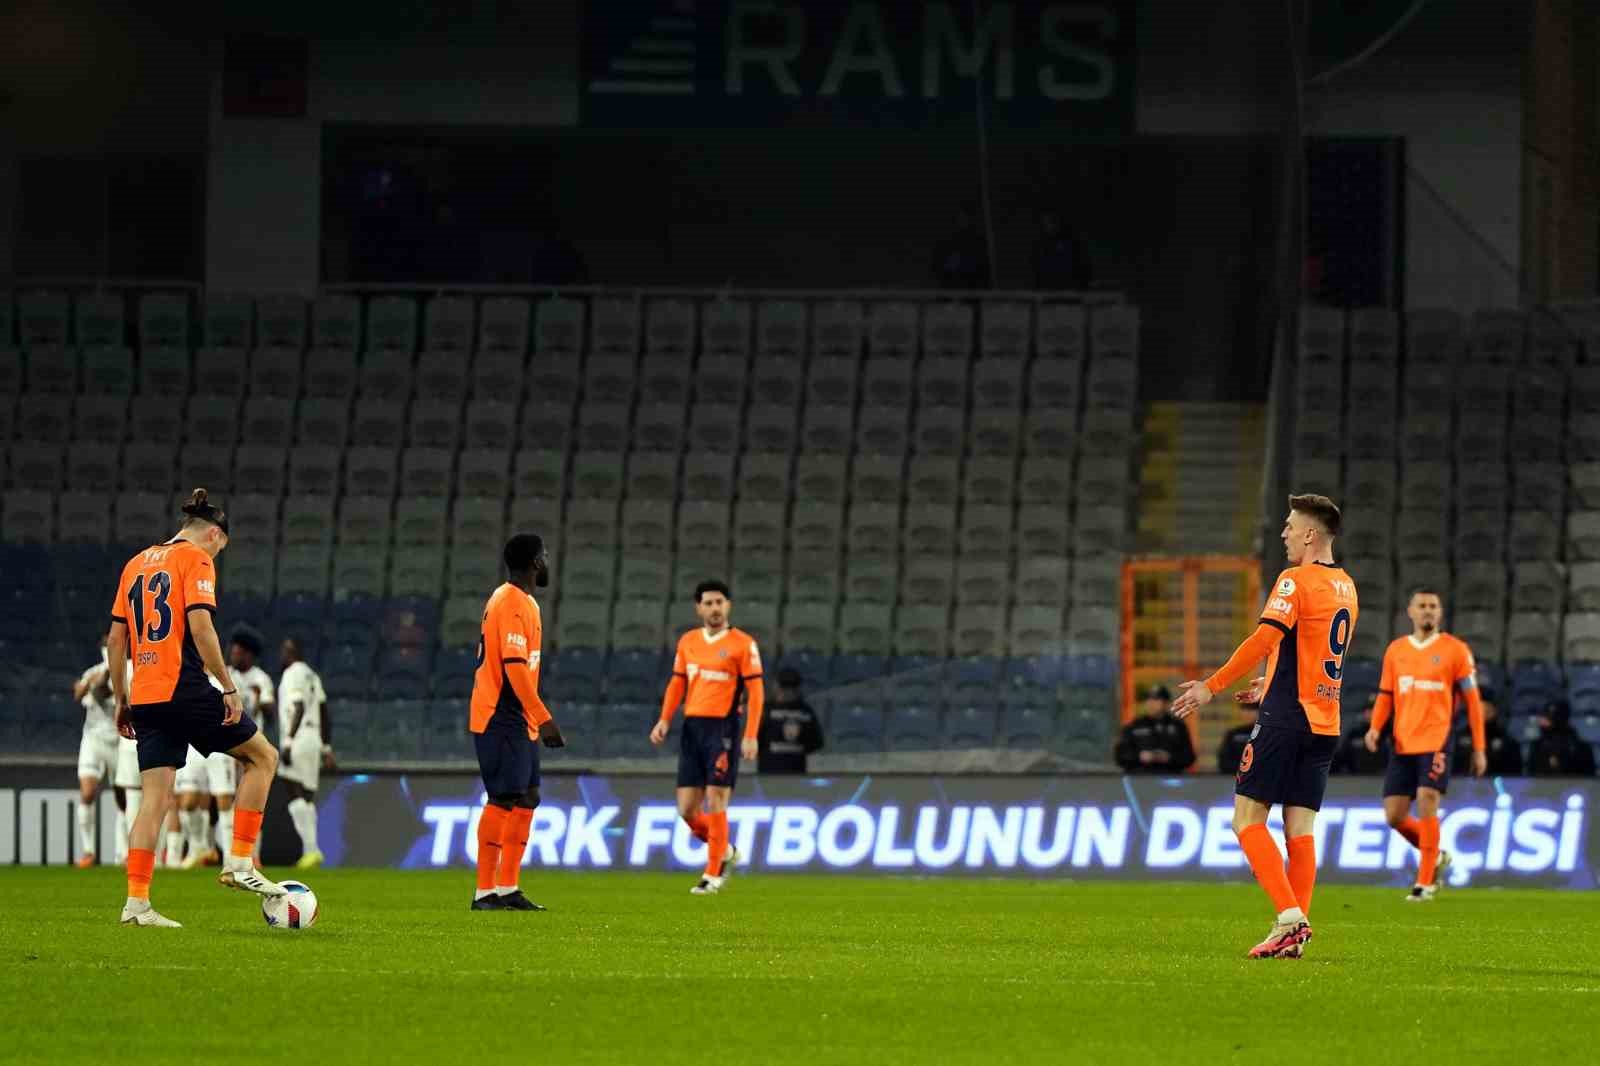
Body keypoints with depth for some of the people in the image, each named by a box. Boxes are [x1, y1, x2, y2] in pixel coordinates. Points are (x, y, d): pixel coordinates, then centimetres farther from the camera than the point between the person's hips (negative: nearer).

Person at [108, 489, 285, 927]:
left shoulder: (136, 564, 18)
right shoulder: (196, 559, -3)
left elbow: (116, 638, 17)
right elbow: (200, 627, -15)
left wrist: (122, 701, 21)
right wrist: (229, 689, -13)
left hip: (144, 695, 7)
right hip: (185, 690, -7)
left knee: (155, 797, 6)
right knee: (263, 756, 10)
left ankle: (136, 903, -3)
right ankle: (239, 863, 3)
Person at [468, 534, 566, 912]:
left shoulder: (518, 600, 16)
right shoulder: (513, 604, -15)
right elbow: (515, 667, -22)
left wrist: (537, 719, 21)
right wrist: (544, 718, -22)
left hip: (517, 723, 10)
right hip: (503, 720, -10)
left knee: (527, 798, 11)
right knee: (504, 800, -11)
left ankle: (507, 888, 13)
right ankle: (485, 891, -10)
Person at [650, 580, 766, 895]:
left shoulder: (742, 644, -4)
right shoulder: (687, 642, 12)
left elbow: (755, 692, -7)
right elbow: (677, 684, 18)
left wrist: (751, 736, -14)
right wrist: (664, 720, 5)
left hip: (723, 728, -5)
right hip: (692, 728, 6)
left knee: (715, 804, -8)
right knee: (686, 810, 3)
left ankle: (712, 875, 1)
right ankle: (724, 852, 27)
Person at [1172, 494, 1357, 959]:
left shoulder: (1296, 581, -11)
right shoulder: (1345, 587, 15)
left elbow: (1264, 639, -22)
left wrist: (1211, 686, -20)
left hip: (1285, 718, -8)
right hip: (1324, 723, 8)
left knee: (1247, 819, -4)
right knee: (1301, 829, 5)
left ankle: (1290, 915, -16)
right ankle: (1294, 933, -1)